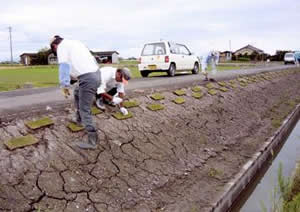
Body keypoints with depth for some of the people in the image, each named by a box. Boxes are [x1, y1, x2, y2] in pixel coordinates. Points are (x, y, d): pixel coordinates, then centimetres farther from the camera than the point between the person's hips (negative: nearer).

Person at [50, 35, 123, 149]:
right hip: (95, 73, 9)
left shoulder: (62, 47, -1)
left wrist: (65, 86, -16)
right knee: (77, 93, 32)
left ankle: (92, 141, 2)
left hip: (87, 78, -9)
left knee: (85, 110, -2)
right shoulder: (76, 43, 24)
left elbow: (64, 67, -15)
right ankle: (79, 120, 47)